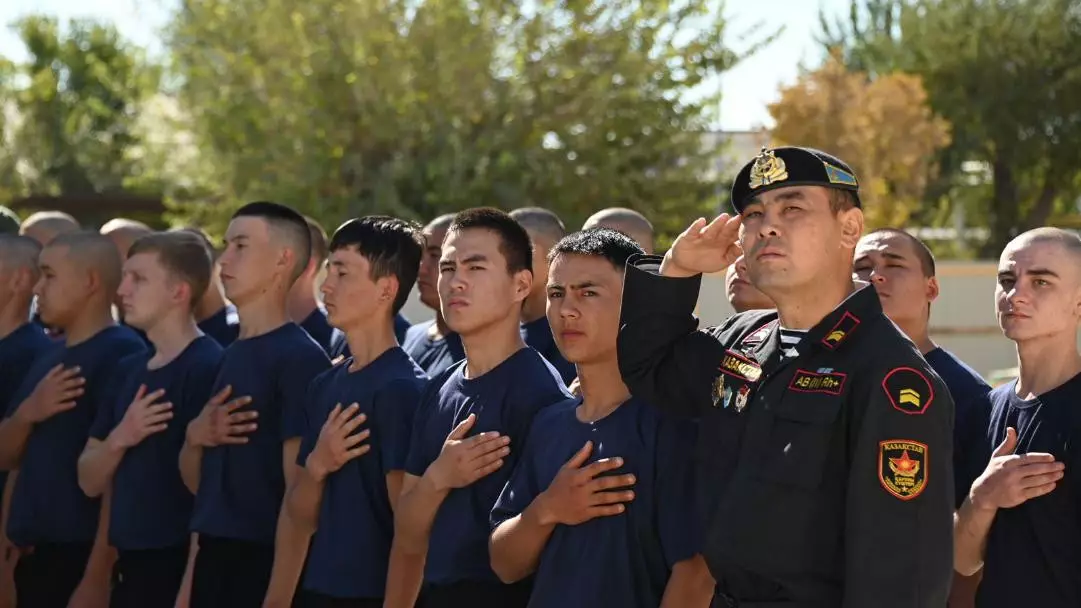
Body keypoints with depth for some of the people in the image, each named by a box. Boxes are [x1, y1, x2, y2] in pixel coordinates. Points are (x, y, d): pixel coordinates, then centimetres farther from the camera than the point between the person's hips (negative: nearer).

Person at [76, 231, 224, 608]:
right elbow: (90, 481, 11)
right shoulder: (128, 370, 12)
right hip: (129, 565, 7)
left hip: (179, 565, -7)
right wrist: (120, 438, -8)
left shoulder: (208, 367, -11)